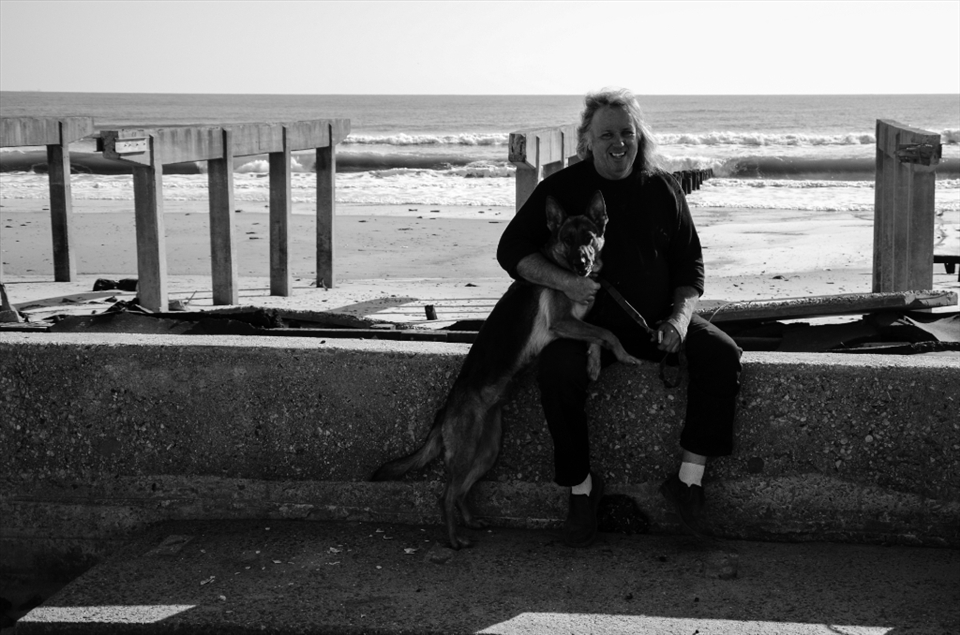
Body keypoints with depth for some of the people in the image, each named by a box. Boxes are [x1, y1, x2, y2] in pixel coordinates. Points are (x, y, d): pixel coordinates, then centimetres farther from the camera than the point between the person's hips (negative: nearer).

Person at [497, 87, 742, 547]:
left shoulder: (662, 188, 7)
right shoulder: (561, 189, 0)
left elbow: (689, 262, 11)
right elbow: (511, 249, -4)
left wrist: (680, 317, -8)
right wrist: (564, 281, -22)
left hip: (657, 319, 3)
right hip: (588, 322, -2)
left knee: (721, 354, -21)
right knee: (557, 369, -33)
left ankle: (689, 477, -13)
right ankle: (581, 487, -15)